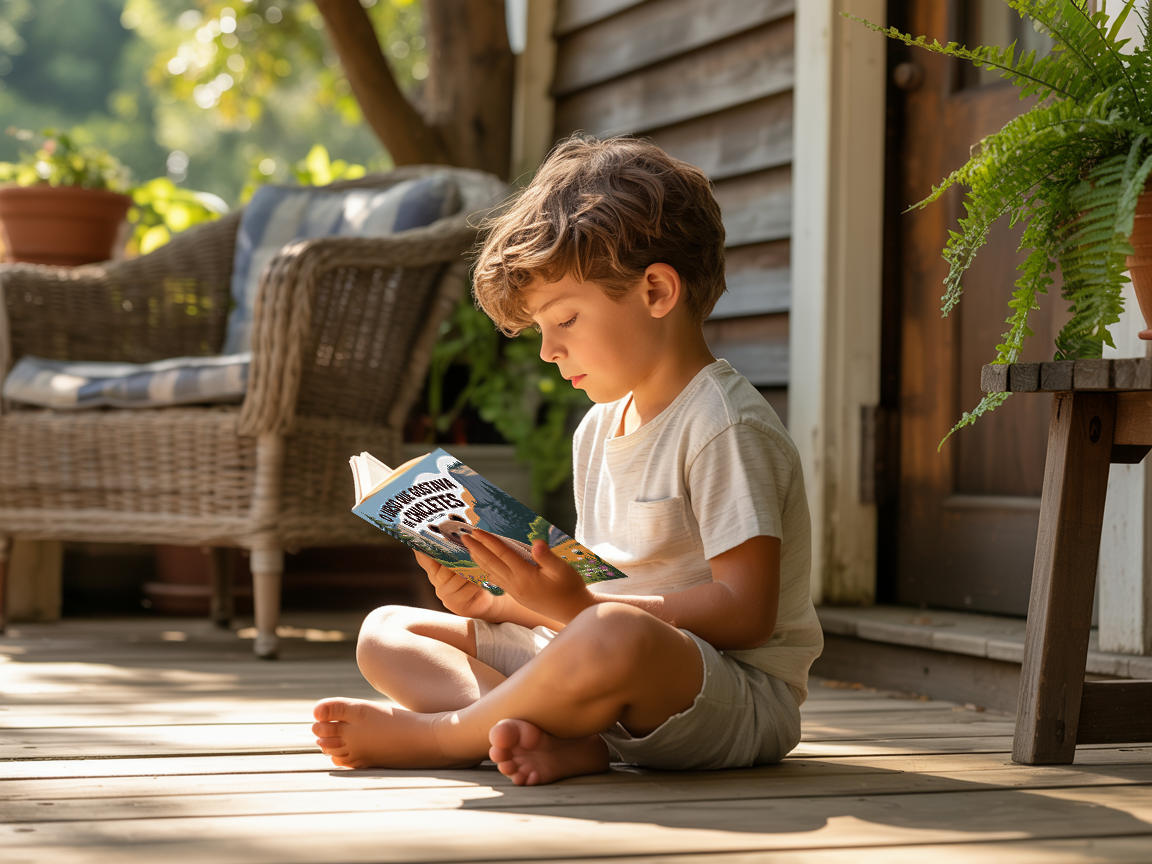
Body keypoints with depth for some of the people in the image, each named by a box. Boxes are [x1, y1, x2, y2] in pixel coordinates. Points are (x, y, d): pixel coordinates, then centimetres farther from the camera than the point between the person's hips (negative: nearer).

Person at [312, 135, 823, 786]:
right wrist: (494, 602, -1)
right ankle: (554, 737, -21)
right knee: (387, 630, 5)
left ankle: (434, 734, -18)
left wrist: (578, 607, -24)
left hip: (739, 700, -9)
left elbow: (743, 612, -20)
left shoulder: (726, 427, -12)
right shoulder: (598, 430, 16)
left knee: (612, 638, -43)